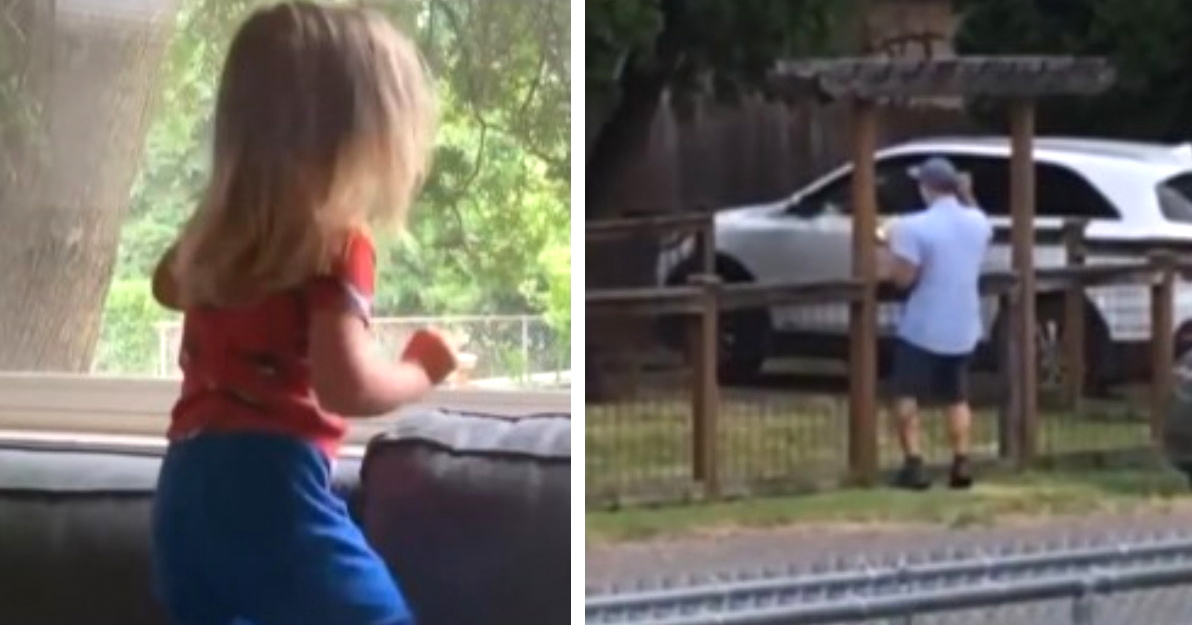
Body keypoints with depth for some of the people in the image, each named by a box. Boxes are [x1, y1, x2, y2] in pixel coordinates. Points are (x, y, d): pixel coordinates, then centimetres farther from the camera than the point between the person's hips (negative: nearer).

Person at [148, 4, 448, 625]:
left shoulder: (219, 231, 14)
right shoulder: (338, 242, -9)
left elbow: (168, 284, 37)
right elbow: (345, 386, -20)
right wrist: (421, 370, -2)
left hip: (187, 485, 8)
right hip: (270, 484, -8)